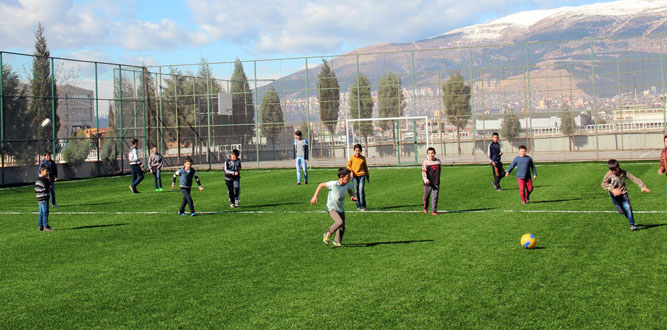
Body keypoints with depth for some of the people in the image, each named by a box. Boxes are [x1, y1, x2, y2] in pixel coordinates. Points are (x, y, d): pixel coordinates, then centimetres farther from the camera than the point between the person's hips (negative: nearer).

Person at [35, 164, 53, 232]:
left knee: (41, 212, 14)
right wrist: (49, 180, -5)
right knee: (45, 212, -8)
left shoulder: (37, 179, 14)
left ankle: (40, 226, 18)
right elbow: (49, 188, -12)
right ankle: (46, 227, -8)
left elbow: (36, 189, 18)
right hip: (44, 198, -10)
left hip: (39, 198, 10)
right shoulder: (44, 179, -15)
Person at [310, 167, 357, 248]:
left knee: (342, 227, 6)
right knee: (340, 222, -27)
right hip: (332, 208, -6)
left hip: (341, 209, 6)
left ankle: (337, 242, 31)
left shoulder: (347, 185, -6)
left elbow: (350, 190, 18)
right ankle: (328, 234, -3)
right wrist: (315, 196, -13)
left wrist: (352, 196, -3)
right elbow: (321, 185, -11)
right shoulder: (333, 184, -23)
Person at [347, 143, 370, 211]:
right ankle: (358, 205, 15)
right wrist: (350, 171, -15)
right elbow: (348, 165, 5)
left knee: (361, 190, -12)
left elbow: (365, 167, 16)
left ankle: (363, 206, -10)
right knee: (356, 191, 3)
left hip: (362, 176, -1)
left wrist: (367, 176, 20)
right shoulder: (352, 158, 2)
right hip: (355, 176, 1)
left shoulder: (363, 158, 6)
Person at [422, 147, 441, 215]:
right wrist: (425, 180, -28)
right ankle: (425, 208, 35)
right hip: (428, 183, -2)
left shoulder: (438, 161, 6)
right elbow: (423, 172, -12)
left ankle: (433, 210, 3)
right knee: (426, 196, 10)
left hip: (436, 183, 2)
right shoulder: (425, 162, -5)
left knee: (435, 197, -3)